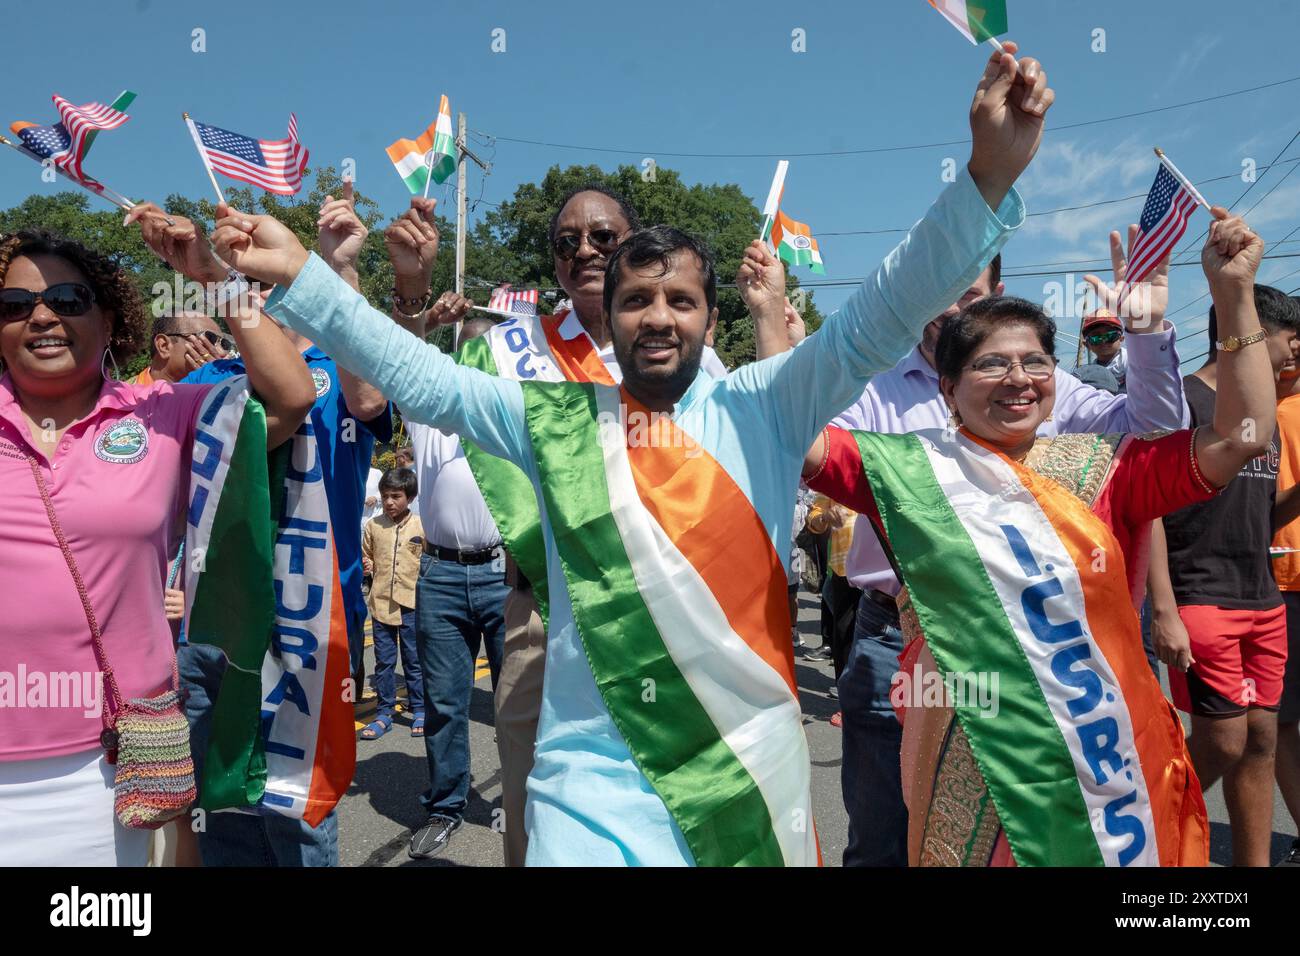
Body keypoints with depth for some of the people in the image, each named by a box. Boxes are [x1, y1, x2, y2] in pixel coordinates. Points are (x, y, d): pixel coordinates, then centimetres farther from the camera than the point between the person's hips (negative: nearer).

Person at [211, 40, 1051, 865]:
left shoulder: (761, 408, 1)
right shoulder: (554, 419, 5)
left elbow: (882, 318, -5)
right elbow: (421, 378, 6)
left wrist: (987, 177, -15)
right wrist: (299, 273, 0)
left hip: (753, 761, 1)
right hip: (596, 772, 0)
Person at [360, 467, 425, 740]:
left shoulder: (421, 526, -2)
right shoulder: (373, 526, 3)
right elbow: (366, 556, 15)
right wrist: (364, 565, -6)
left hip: (412, 603, -2)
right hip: (381, 602, 2)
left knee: (414, 660, 8)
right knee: (384, 661, 9)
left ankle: (419, 710, 19)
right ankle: (384, 713, 19)